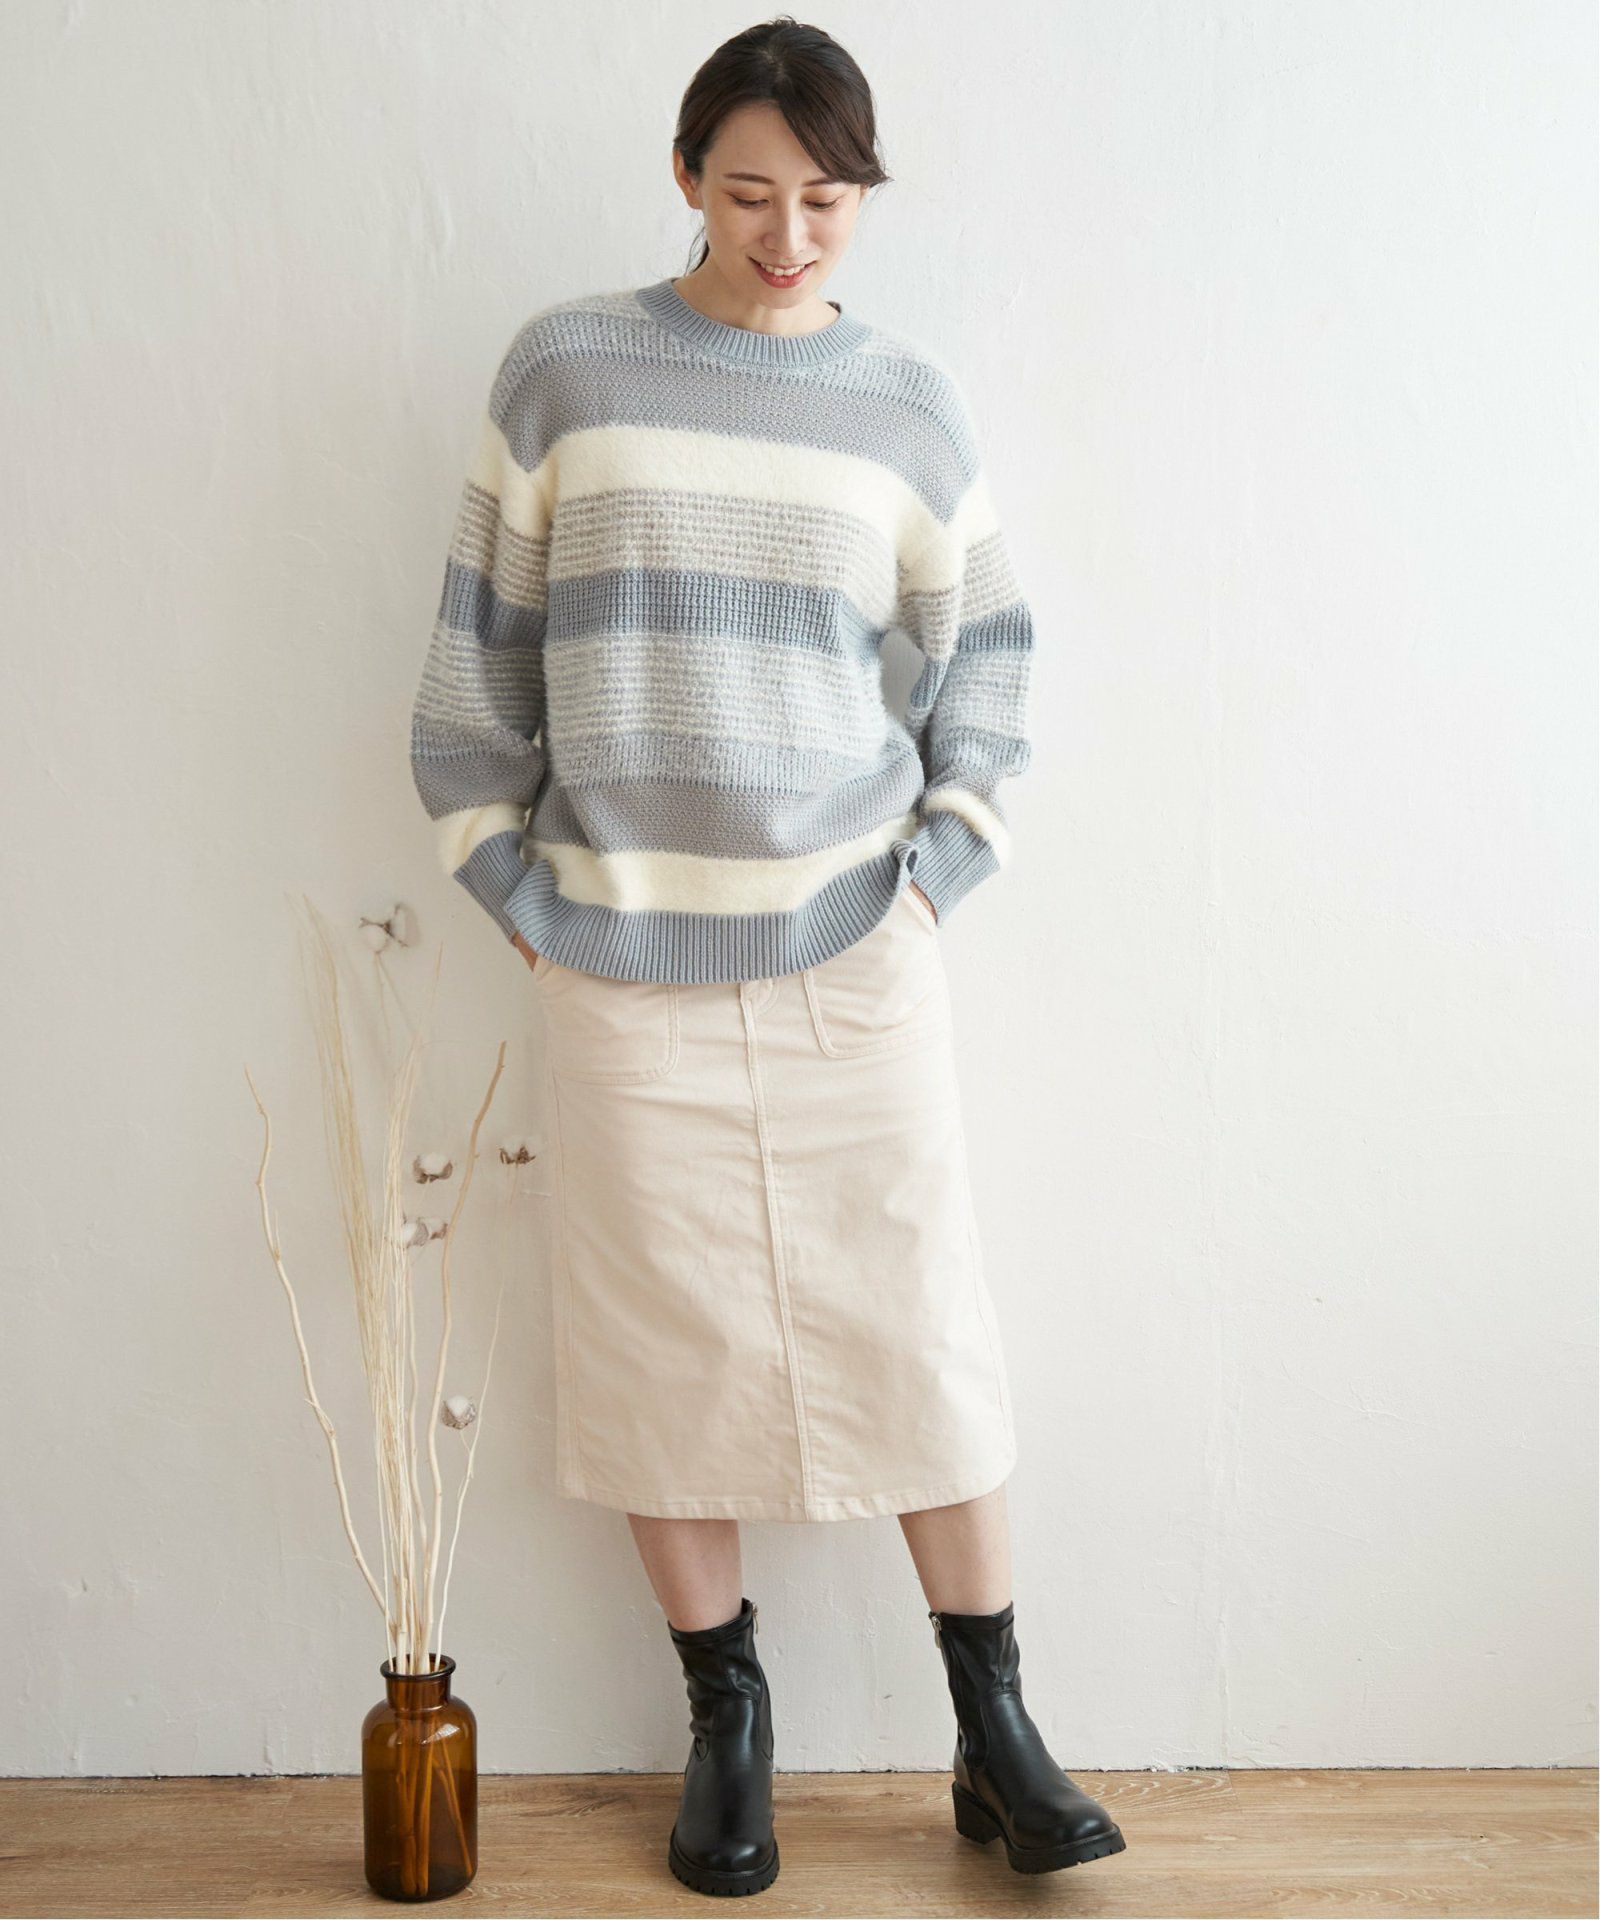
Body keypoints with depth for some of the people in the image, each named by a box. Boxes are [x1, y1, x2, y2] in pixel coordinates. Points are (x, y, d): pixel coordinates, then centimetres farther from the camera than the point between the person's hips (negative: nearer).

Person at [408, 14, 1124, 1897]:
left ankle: (993, 1735, 17)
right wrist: (518, 892, 2)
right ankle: (725, 1720, 23)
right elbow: (481, 646, 5)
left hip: (853, 940, 1)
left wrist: (939, 865, 5)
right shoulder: (563, 368, 1)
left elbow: (985, 644, 14)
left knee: (916, 1317, 3)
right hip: (624, 957, 0)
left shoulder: (905, 400, 5)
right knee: (666, 1334, 5)